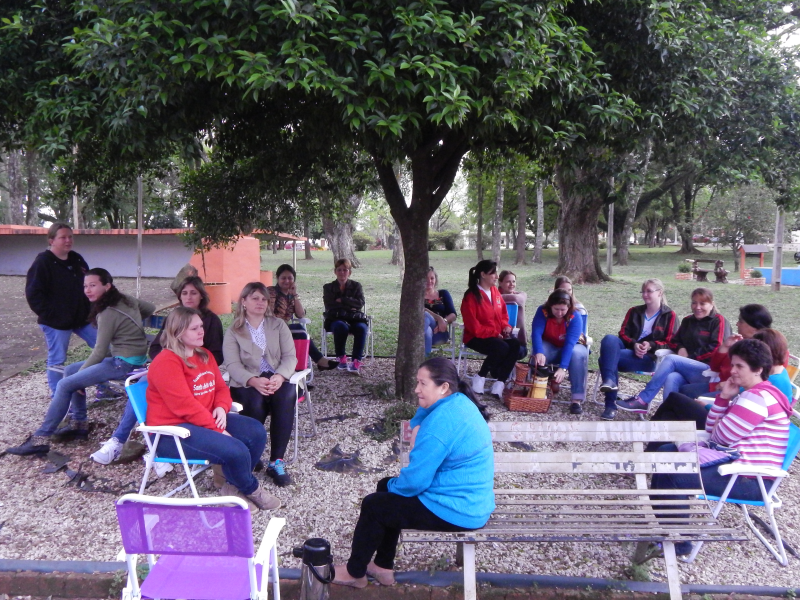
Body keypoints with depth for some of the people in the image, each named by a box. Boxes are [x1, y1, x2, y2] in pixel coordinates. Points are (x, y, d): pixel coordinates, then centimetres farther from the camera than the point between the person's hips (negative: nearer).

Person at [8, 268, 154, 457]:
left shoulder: (108, 314, -17)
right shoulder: (126, 300, 6)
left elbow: (99, 353, -15)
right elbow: (151, 308, 20)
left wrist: (81, 372, -2)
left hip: (124, 363, -10)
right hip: (126, 357, 10)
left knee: (65, 384, -10)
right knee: (70, 370, 16)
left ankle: (40, 439, -6)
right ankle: (78, 424, 18)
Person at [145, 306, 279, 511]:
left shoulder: (205, 355, 12)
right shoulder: (165, 363, -17)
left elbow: (221, 387, 15)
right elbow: (185, 405, -22)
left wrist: (221, 408, -9)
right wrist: (218, 430, -21)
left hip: (207, 420, 9)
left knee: (256, 432, -5)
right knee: (235, 450, -26)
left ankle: (234, 486, 5)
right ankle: (251, 490, 5)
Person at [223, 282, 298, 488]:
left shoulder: (278, 325, 13)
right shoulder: (233, 331, 7)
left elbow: (290, 357, 2)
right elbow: (233, 365, -6)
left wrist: (279, 377, -20)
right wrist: (254, 381, -26)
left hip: (277, 380, 1)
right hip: (246, 384, -1)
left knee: (286, 396, -33)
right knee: (256, 401, -36)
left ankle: (277, 461, -28)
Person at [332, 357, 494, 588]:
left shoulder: (441, 421, -27)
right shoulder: (460, 402, 4)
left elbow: (415, 480, -23)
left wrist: (393, 485, -3)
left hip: (456, 510, -10)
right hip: (473, 502, 10)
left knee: (373, 505, 3)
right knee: (386, 487, 20)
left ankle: (355, 572, 24)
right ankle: (383, 566, 29)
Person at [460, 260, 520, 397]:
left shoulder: (495, 292, 8)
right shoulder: (471, 296, -13)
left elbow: (503, 314, 20)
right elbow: (473, 326, -16)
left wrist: (506, 326, -1)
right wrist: (494, 333, -18)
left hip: (497, 334, 7)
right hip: (476, 337, -7)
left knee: (515, 344, -22)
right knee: (502, 347, -32)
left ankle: (499, 383, -20)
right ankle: (480, 378, -12)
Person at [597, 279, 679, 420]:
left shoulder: (670, 315, 9)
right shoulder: (634, 311, 21)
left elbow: (671, 344, 2)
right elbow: (623, 333, 12)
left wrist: (651, 345, -17)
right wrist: (634, 344, -11)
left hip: (649, 357, -4)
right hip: (629, 348, 4)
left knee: (606, 359, -32)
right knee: (610, 338, -34)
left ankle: (611, 405, -34)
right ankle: (609, 381, -47)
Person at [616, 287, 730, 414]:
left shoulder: (719, 321, 0)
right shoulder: (687, 321, 20)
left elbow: (716, 349, -9)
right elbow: (676, 340, 29)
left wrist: (690, 357, -9)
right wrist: (681, 348, 4)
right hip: (688, 372, 5)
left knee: (671, 359, -25)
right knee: (671, 379, -31)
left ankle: (642, 400, -26)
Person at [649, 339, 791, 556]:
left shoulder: (757, 398, -19)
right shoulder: (751, 394, 15)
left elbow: (721, 436, -20)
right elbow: (713, 430, 12)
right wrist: (724, 397, -1)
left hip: (750, 480, -11)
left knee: (672, 476, -22)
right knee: (667, 453, 12)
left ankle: (677, 541, -7)